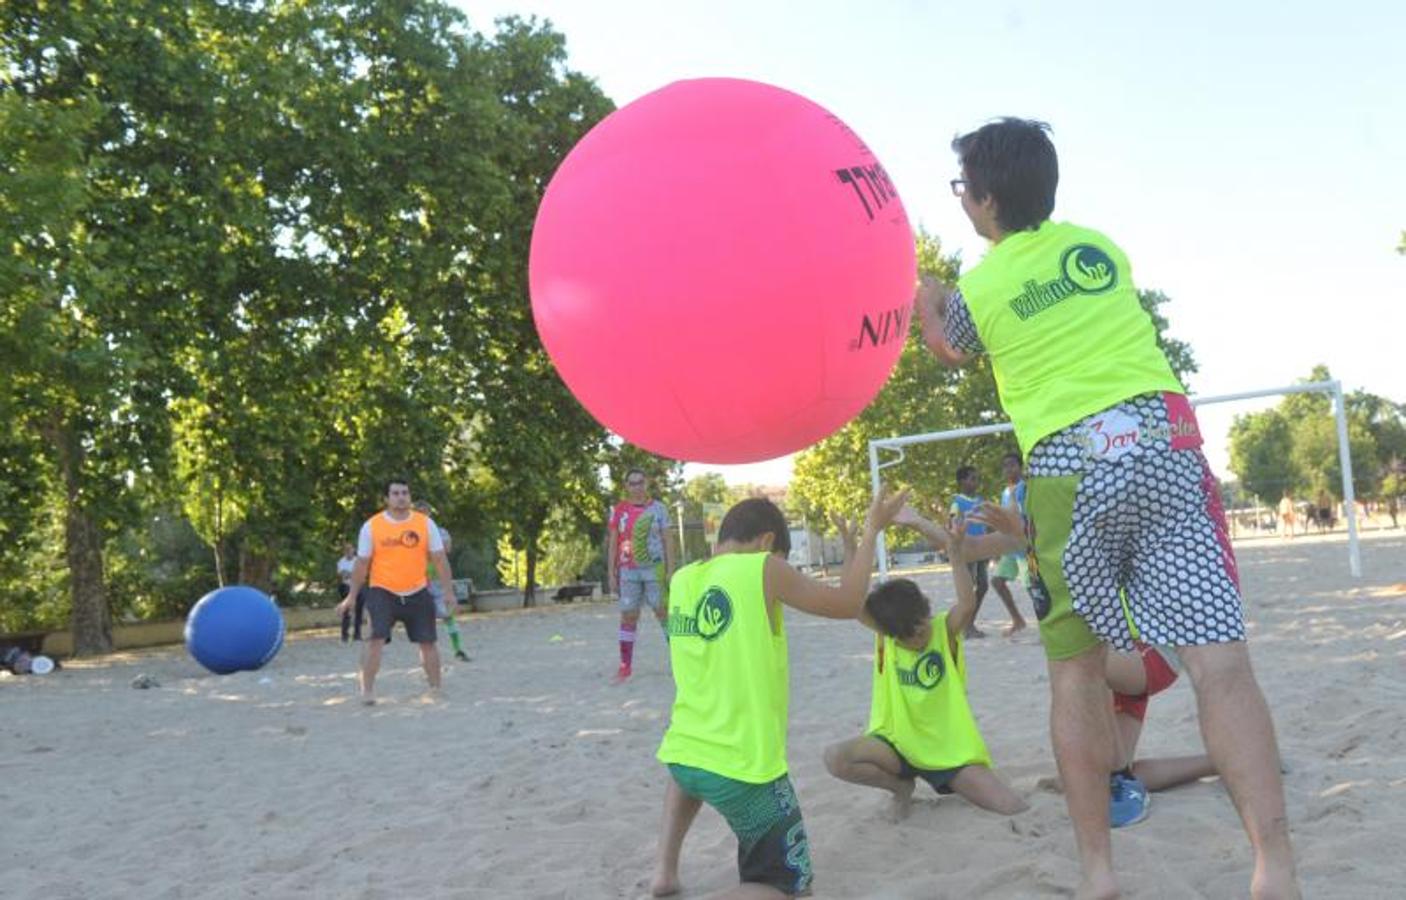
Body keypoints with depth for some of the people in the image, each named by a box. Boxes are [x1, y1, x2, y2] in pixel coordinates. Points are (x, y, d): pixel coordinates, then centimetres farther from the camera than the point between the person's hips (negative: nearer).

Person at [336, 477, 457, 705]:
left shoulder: (426, 523, -2)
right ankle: (367, 691, -9)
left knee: (427, 641, 6)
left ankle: (436, 689, 22)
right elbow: (362, 563, 3)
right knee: (377, 638, -18)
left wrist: (448, 591, -3)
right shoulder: (372, 526, -4)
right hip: (382, 592, -2)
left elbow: (439, 559, 2)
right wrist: (351, 597, 4)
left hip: (417, 593, 2)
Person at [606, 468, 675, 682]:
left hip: (654, 569, -1)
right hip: (628, 572, 1)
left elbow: (667, 541, 3)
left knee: (663, 612, 2)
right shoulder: (618, 510, 4)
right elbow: (613, 543, 6)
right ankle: (625, 666, 9)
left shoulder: (657, 508, 3)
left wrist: (670, 569, -4)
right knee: (628, 616, 4)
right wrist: (611, 573, 2)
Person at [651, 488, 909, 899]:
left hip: (679, 755, 7)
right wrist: (872, 529, 5)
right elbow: (847, 604, -4)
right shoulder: (763, 568, -11)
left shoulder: (682, 580, 6)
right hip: (745, 766, -7)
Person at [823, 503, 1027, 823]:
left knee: (1016, 810, -18)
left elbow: (968, 603, -31)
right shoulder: (884, 636, -5)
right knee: (836, 758, -27)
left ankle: (955, 785, 16)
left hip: (949, 748, -2)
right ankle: (901, 787, 4)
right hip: (898, 744, 2)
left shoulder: (947, 629, -10)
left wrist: (956, 554, -45)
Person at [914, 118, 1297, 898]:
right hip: (1160, 441, 2)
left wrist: (923, 298, 43)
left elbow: (948, 349, 27)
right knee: (1218, 658, -5)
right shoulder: (1099, 246, 15)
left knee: (1074, 667, 10)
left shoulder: (978, 288, 5)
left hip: (1067, 470, -2)